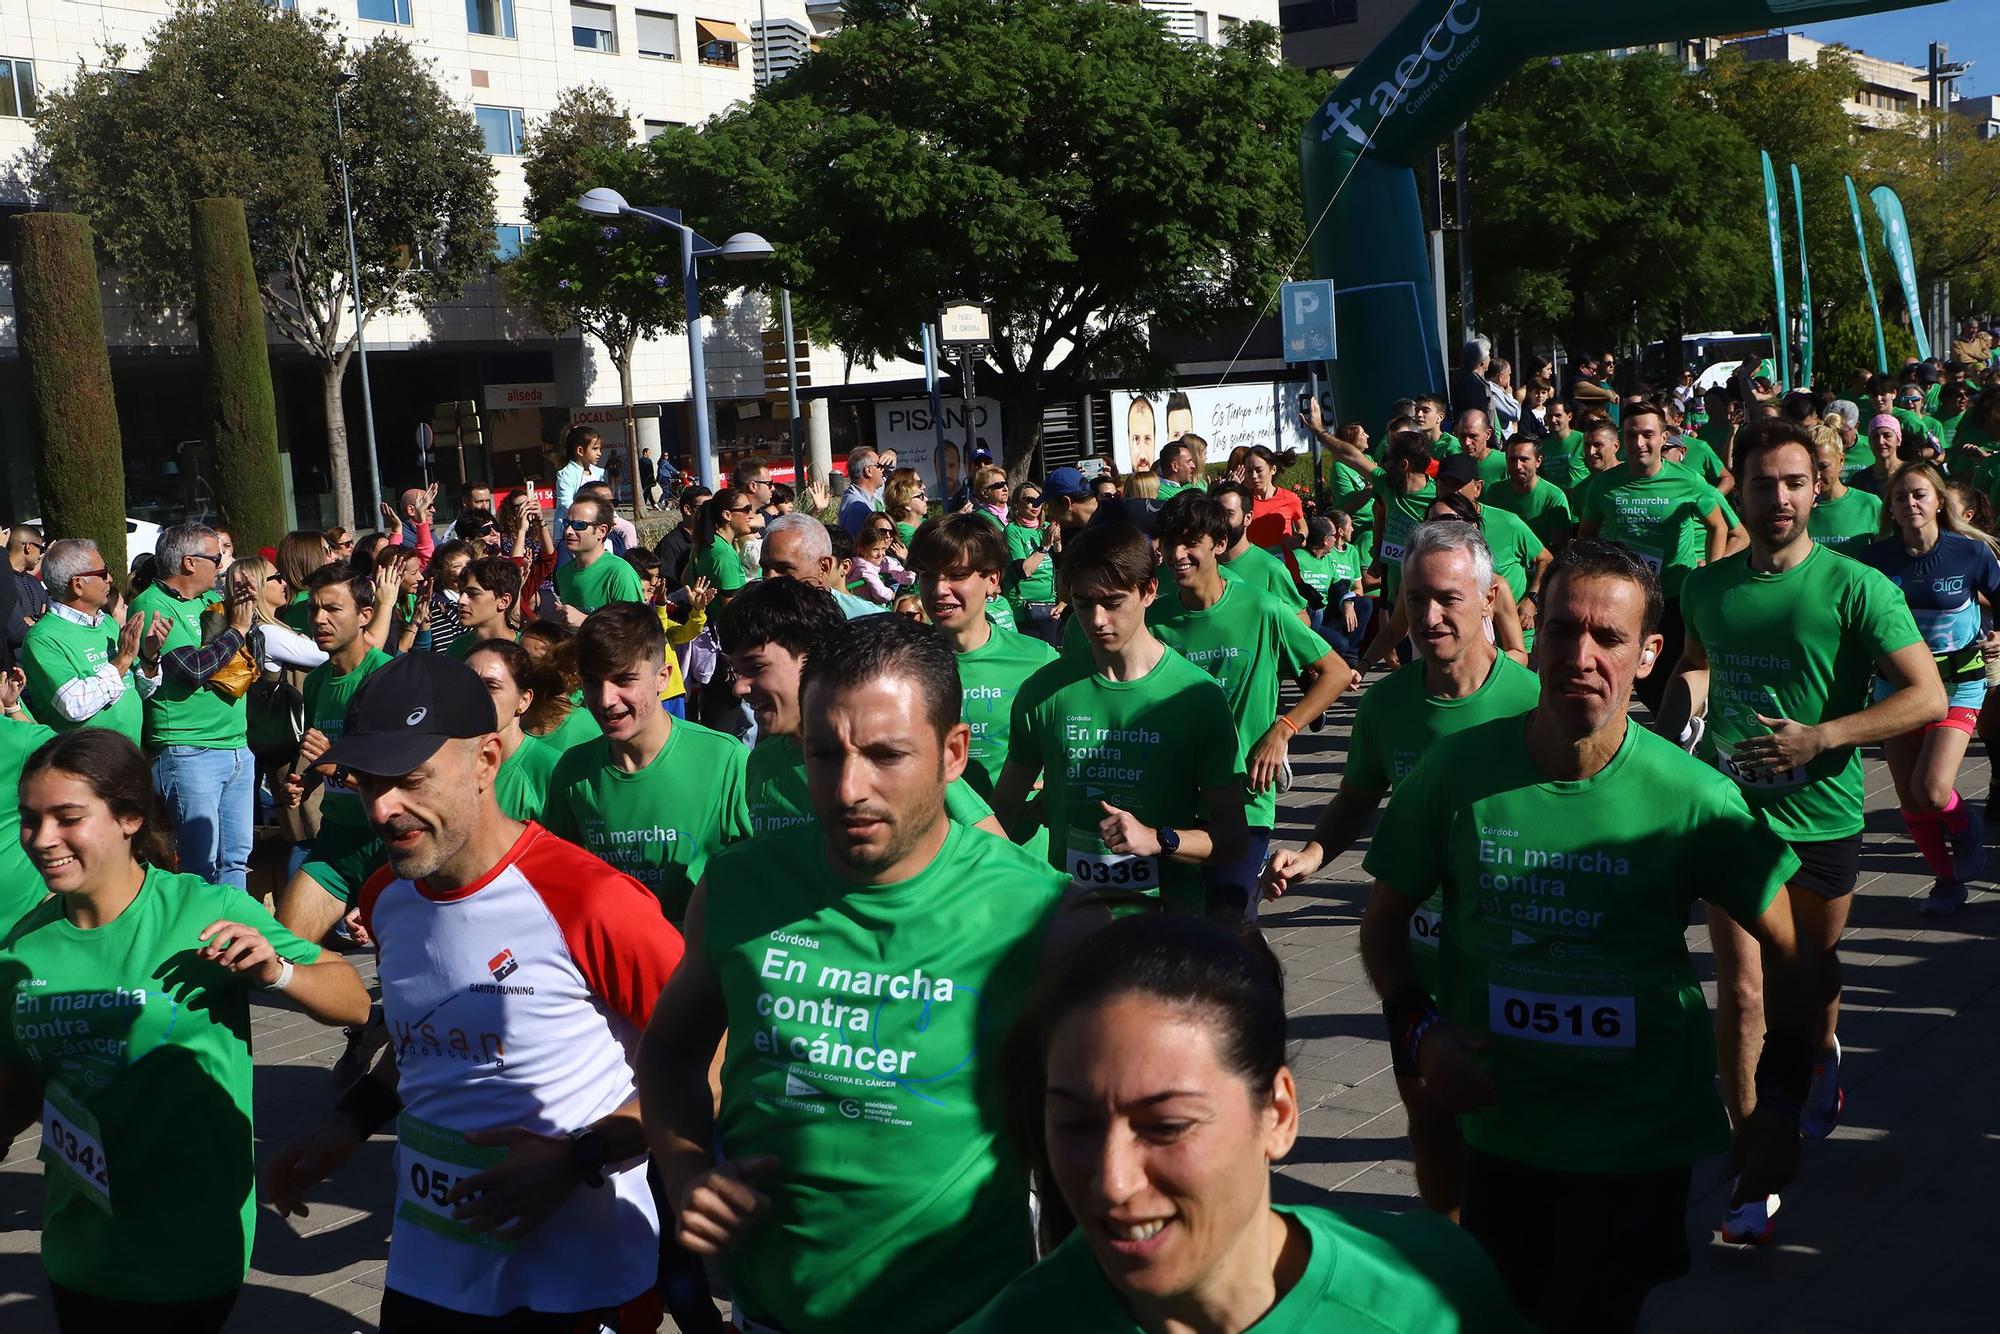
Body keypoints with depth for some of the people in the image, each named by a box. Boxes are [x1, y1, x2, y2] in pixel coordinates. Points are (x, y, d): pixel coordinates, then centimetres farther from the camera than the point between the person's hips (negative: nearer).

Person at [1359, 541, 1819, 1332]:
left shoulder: (1695, 801, -16)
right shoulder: (1456, 772, -12)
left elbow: (1783, 947, -2)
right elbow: (1385, 918, 1)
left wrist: (1779, 1100, -9)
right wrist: (1418, 1029, -14)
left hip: (1639, 1142, -3)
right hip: (1499, 1125, 3)